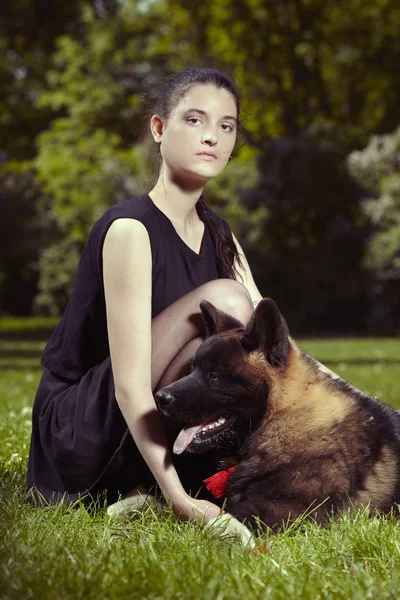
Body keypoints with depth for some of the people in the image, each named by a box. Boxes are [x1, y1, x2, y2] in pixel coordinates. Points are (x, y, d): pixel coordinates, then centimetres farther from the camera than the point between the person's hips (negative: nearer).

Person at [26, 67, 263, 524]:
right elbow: (130, 385, -25)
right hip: (79, 436, -8)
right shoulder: (130, 229, -17)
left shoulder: (219, 238, 8)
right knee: (223, 300, -24)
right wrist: (178, 497, -34)